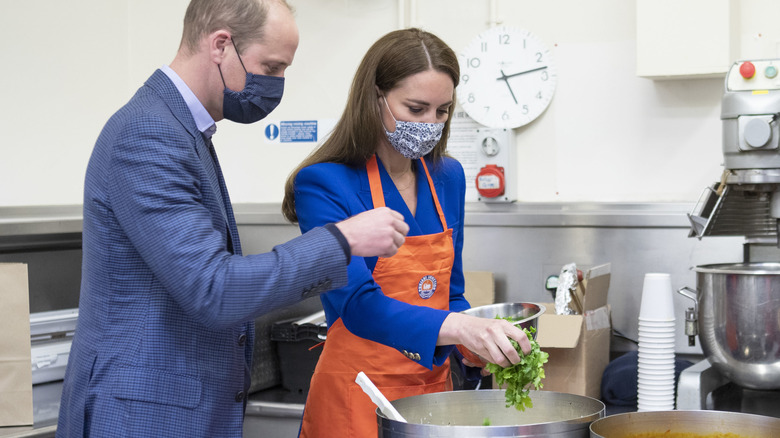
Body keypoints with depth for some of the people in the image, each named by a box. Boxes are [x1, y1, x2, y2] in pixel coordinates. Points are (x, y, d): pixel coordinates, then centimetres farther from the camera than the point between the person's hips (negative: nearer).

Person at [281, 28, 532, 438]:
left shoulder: (448, 177, 5)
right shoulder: (325, 183, -15)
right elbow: (358, 303, -26)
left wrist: (481, 340, -6)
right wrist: (459, 328, -40)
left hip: (433, 386, 6)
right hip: (358, 392, -6)